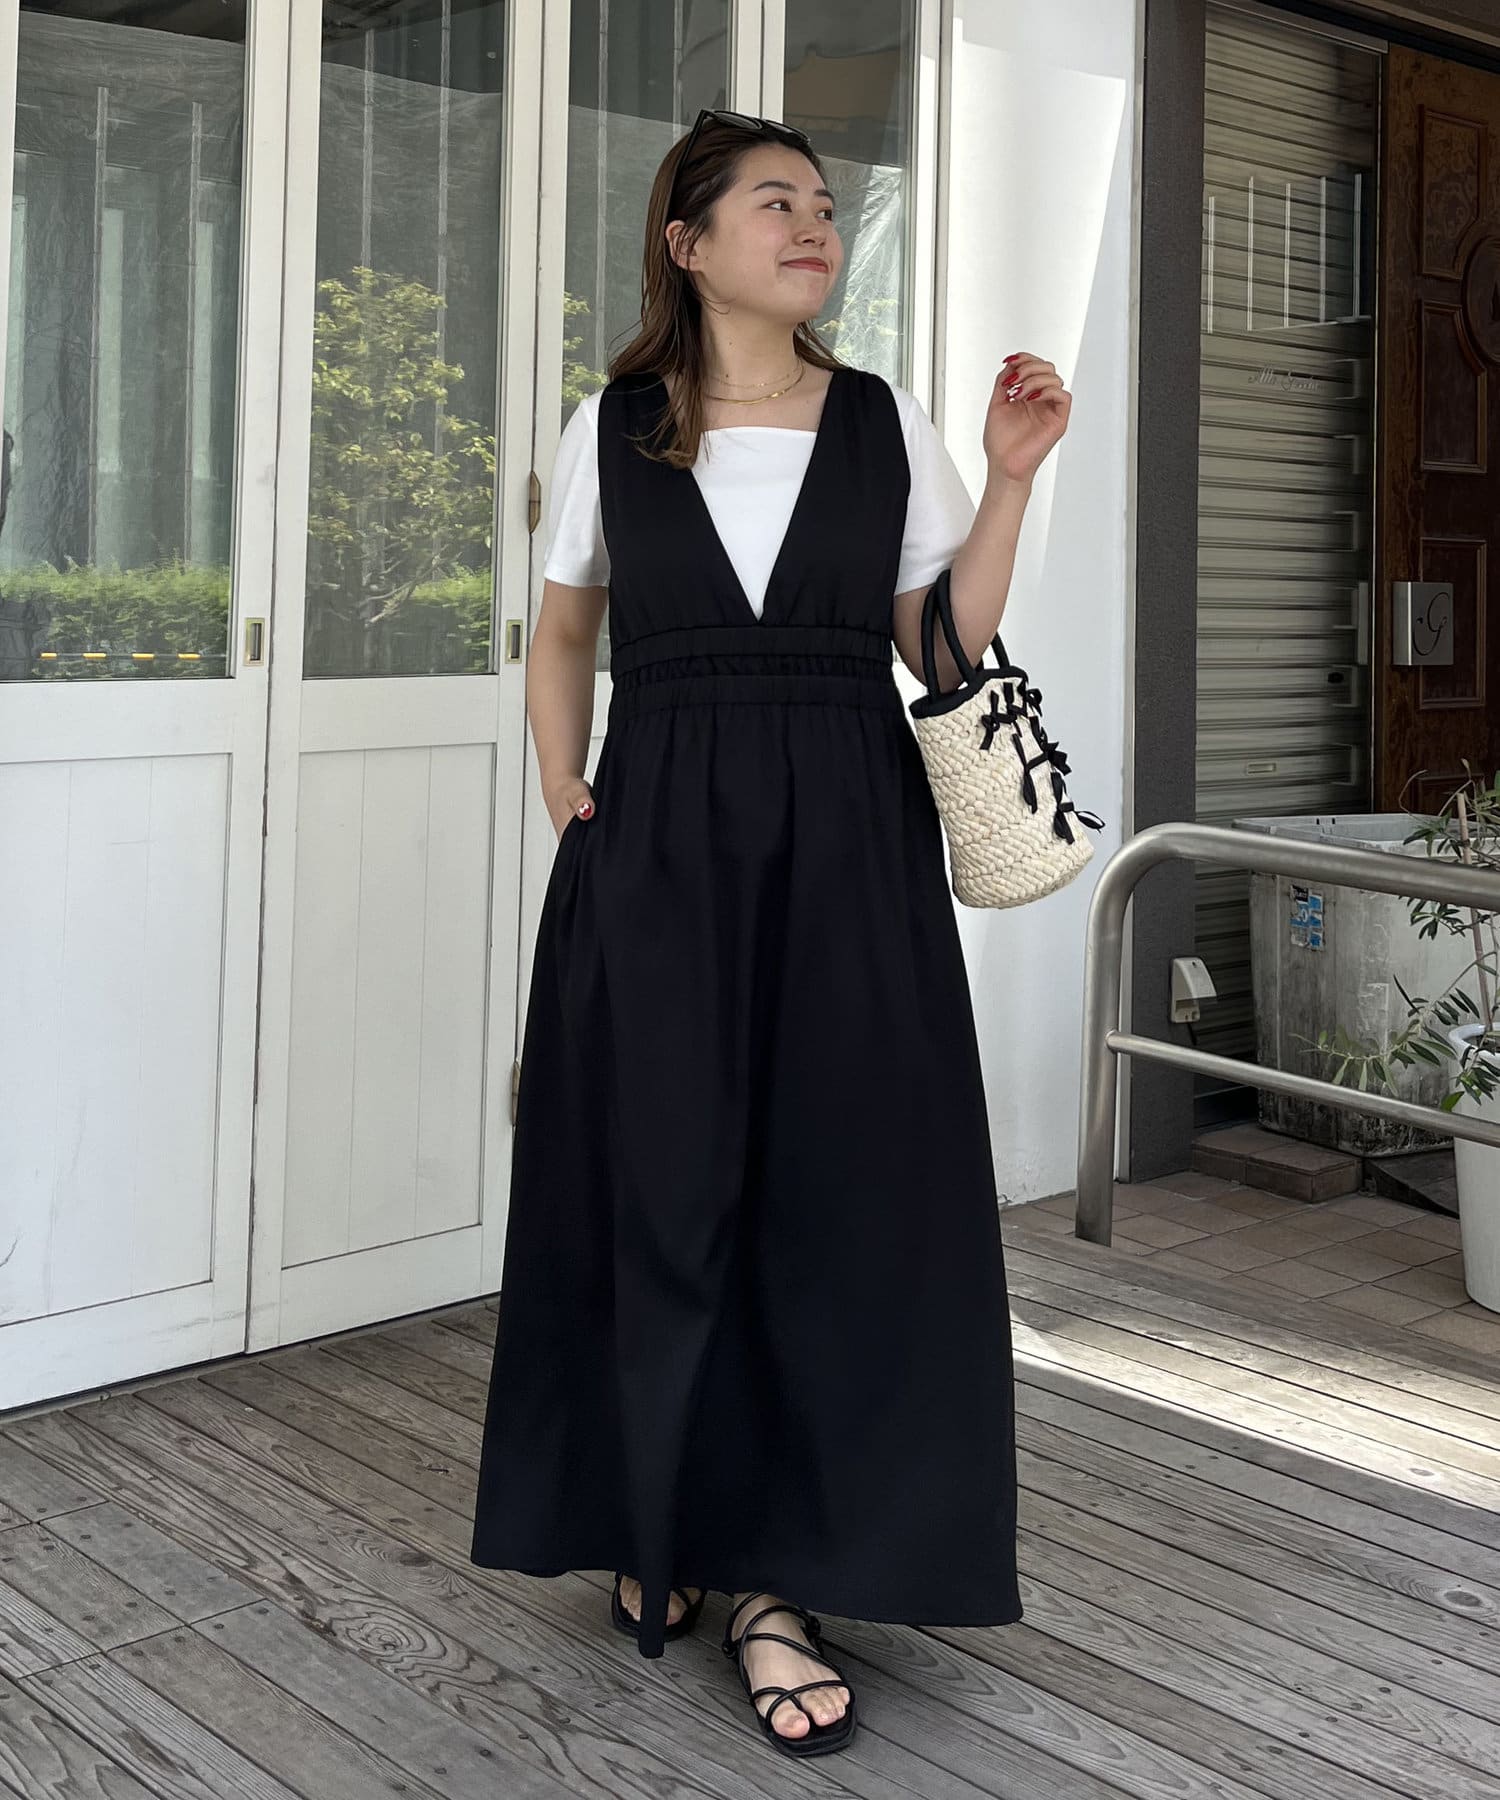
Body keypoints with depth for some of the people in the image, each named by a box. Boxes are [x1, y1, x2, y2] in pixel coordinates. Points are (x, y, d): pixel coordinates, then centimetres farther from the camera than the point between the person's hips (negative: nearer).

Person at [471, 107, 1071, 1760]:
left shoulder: (885, 425, 7)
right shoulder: (612, 428, 6)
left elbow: (949, 649, 8)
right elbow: (562, 632, 16)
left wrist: (1010, 479, -1)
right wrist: (564, 790, 4)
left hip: (848, 850, 1)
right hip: (658, 851, 0)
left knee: (841, 1201, -2)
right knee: (659, 1192, 4)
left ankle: (780, 1582, 8)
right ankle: (658, 1524, 24)